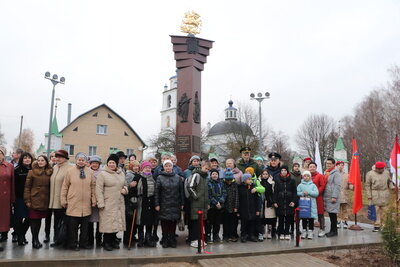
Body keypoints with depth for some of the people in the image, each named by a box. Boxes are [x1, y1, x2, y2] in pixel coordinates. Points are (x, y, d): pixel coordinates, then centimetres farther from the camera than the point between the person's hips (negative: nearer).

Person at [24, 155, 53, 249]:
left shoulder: (49, 173, 7)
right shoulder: (32, 172, -1)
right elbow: (27, 187, -2)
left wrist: (50, 200, 4)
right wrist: (27, 200, -7)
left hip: (44, 201, 3)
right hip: (34, 200, -3)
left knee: (39, 220, 10)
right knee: (34, 220, -1)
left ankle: (36, 239, 24)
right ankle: (35, 240, 11)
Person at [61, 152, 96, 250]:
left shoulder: (90, 172, 4)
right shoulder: (70, 171, -1)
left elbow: (93, 187, 8)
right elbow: (65, 187, 2)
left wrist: (93, 200, 6)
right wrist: (63, 200, 0)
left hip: (86, 204, 2)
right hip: (73, 204, -2)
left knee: (85, 225, 12)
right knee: (73, 226, 5)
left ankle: (83, 243, 25)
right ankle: (72, 244, 19)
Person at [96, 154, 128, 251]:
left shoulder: (121, 173, 10)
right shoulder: (102, 174, -6)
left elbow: (124, 185, 24)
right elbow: (99, 190, -9)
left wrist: (125, 189, 0)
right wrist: (101, 203, -14)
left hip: (119, 203, 5)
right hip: (108, 204, -5)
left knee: (117, 222, 10)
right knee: (108, 222, -1)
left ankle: (113, 240, 25)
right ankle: (106, 242, 14)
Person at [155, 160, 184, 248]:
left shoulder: (177, 177, 6)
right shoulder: (160, 178, 1)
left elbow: (181, 191, 7)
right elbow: (157, 192, -1)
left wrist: (182, 203, 4)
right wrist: (157, 204, -6)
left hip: (175, 204, 1)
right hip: (164, 205, -1)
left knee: (173, 223, 4)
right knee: (164, 222, 3)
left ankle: (172, 240, 16)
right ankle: (165, 240, 15)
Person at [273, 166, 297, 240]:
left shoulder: (292, 181, 5)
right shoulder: (277, 181, 5)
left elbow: (294, 192, 4)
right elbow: (275, 192, 4)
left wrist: (294, 201, -7)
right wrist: (275, 202, -3)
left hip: (289, 203, 0)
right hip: (280, 203, 0)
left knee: (288, 219, 3)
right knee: (281, 219, 4)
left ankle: (287, 233, 14)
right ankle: (281, 233, 13)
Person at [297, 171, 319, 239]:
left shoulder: (313, 185, 7)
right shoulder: (300, 185, 7)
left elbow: (316, 193, -6)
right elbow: (297, 193, -1)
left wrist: (308, 192, -14)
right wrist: (303, 193, -17)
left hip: (311, 204, 0)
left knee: (311, 218, 0)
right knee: (303, 217, 5)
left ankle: (310, 231, 9)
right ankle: (304, 231, 16)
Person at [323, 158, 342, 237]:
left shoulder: (336, 173, -8)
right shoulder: (326, 173, 18)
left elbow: (337, 186, -15)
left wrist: (334, 197, -20)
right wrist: (323, 196, 17)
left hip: (332, 197, -8)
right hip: (327, 197, 8)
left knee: (333, 214, -4)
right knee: (330, 214, 11)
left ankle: (334, 231, 4)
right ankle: (332, 230, 19)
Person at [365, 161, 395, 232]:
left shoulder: (387, 173, 7)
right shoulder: (370, 174, -4)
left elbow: (389, 182, 19)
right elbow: (367, 185, -1)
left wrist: (392, 187, -3)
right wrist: (369, 196, -5)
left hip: (385, 194, 3)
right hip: (375, 195, -3)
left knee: (384, 210, 6)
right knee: (376, 210, -5)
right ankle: (377, 225, 1)